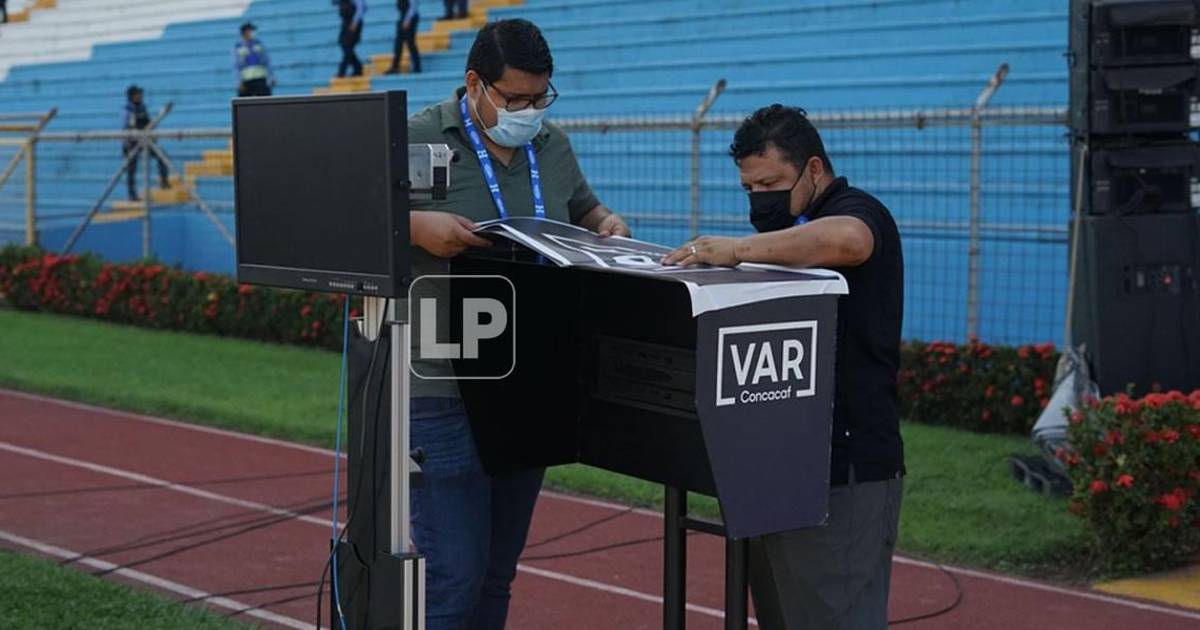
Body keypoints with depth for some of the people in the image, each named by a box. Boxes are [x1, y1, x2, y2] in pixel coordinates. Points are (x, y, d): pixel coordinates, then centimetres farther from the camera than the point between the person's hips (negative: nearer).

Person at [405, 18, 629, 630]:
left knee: (497, 574, 12)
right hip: (445, 391, -6)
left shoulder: (552, 145, 11)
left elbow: (582, 210, 28)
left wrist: (606, 225, 5)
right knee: (454, 574, -9)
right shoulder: (417, 139, -7)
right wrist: (414, 226, -25)